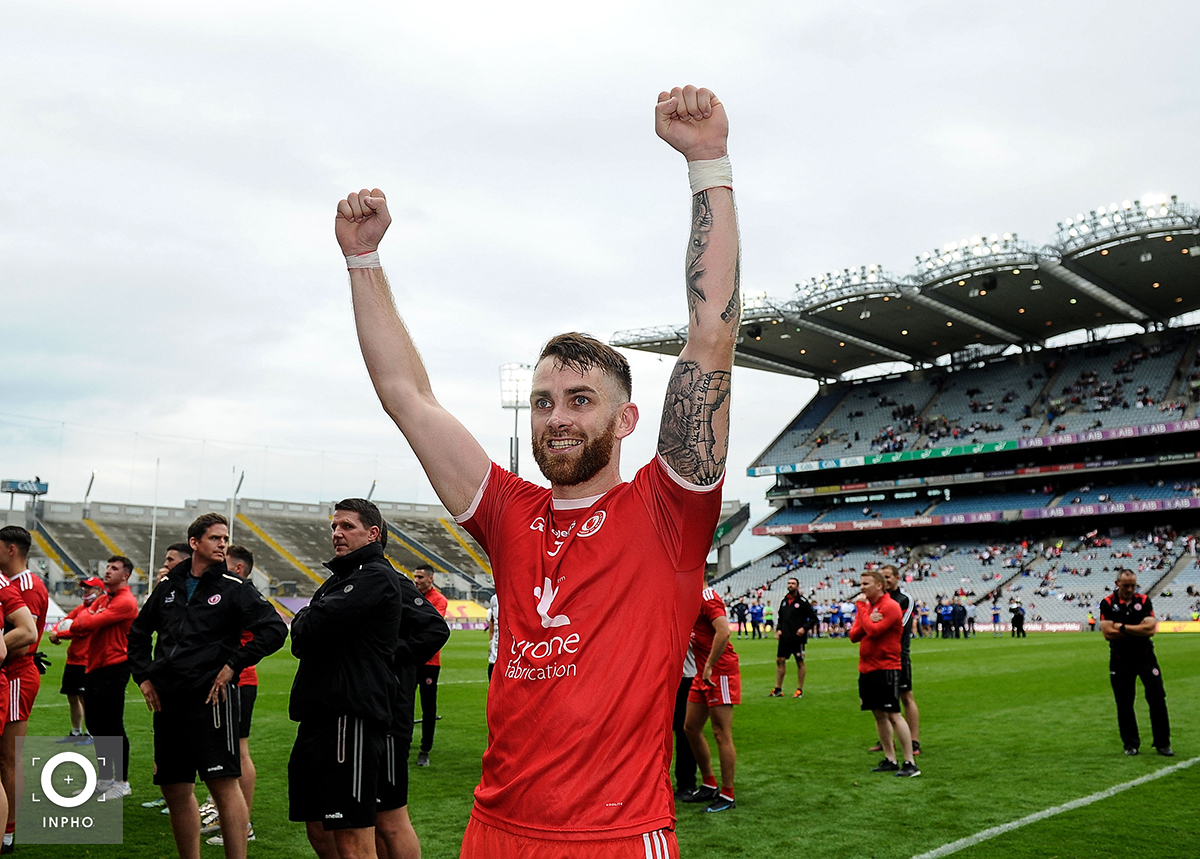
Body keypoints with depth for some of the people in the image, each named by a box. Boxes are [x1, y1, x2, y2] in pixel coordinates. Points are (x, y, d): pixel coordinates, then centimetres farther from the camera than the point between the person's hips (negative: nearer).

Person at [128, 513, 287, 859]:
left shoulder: (235, 588, -2)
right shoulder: (168, 587, 13)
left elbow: (274, 630, -10)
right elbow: (138, 632, 27)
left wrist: (234, 664, -12)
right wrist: (143, 677, 16)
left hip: (211, 697, -5)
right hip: (167, 699, 6)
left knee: (224, 784, -9)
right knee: (175, 789, 12)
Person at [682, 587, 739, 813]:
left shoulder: (707, 597, -16)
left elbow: (724, 632, -29)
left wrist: (709, 667, -25)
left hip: (720, 672, -10)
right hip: (703, 673, 10)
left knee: (722, 734, -5)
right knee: (691, 728, 13)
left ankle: (727, 796, 3)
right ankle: (709, 785, 24)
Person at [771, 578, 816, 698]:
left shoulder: (802, 601, -6)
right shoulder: (784, 601, 11)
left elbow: (813, 618, -4)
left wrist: (804, 628, -16)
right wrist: (779, 630, 6)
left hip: (798, 638, -6)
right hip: (784, 638, 6)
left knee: (800, 662, 4)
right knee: (780, 660, 5)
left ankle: (800, 690, 12)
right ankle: (778, 689, 13)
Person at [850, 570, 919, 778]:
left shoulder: (890, 606, -12)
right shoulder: (866, 606, 12)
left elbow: (873, 631, -23)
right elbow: (853, 635, 5)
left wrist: (862, 608, -12)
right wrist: (868, 620, -13)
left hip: (886, 669, -8)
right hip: (866, 668, 8)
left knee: (893, 715, -9)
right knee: (878, 715, 11)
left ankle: (910, 763, -4)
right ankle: (890, 760, 19)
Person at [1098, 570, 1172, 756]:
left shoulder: (1143, 601, 0)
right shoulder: (1107, 603, -5)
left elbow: (1150, 628, -14)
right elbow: (1108, 633, -15)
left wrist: (1122, 627, -16)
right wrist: (1138, 630, -11)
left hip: (1146, 657, 1)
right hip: (1120, 661, -1)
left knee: (1157, 698, -2)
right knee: (1124, 704, 4)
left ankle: (1163, 743, 11)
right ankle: (1131, 743, 17)